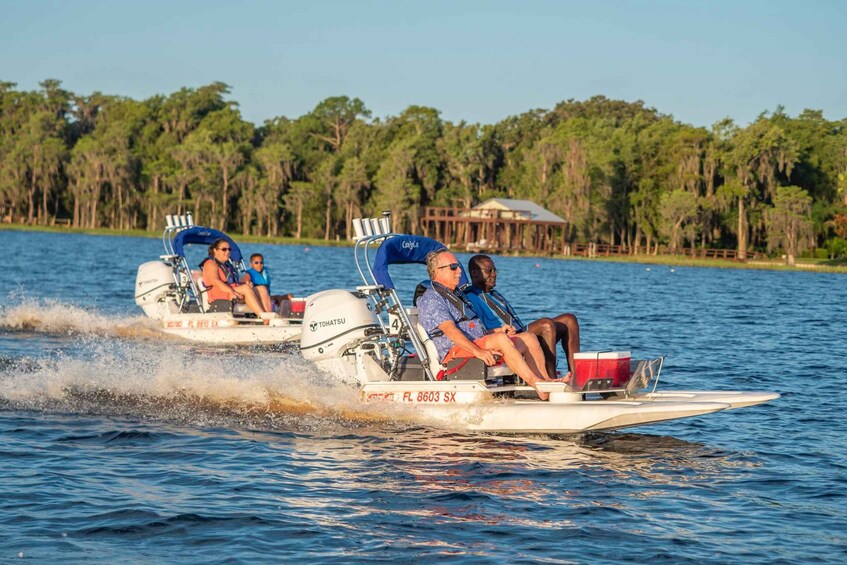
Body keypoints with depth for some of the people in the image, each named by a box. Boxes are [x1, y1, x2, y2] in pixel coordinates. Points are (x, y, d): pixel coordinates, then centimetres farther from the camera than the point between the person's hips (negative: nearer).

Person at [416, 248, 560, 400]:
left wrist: (499, 330, 12)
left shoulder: (455, 295, 29)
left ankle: (546, 381, -21)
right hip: (455, 352, -10)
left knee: (529, 339, -5)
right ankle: (537, 385, -36)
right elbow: (450, 330, -19)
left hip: (477, 345, 10)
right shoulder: (430, 299, -4)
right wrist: (477, 351, -31)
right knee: (501, 339, -32)